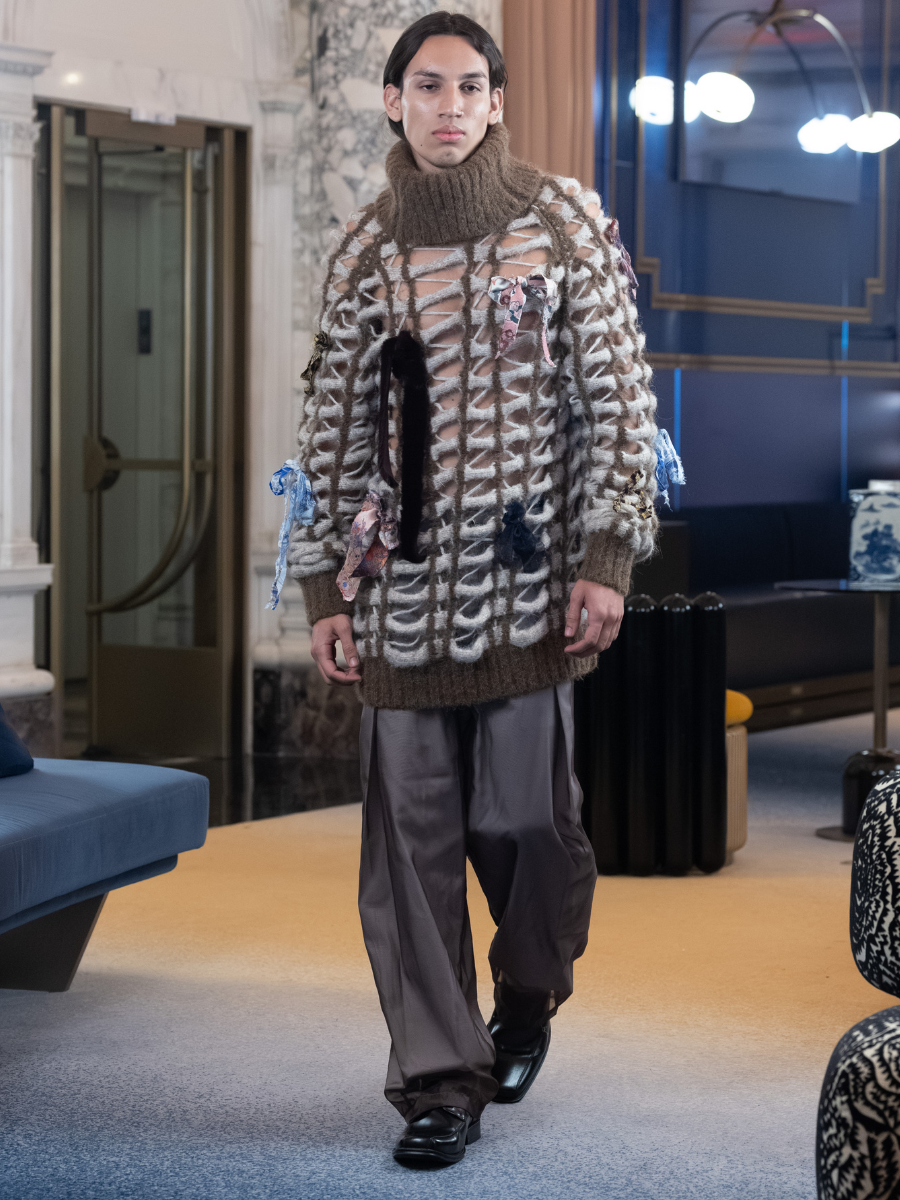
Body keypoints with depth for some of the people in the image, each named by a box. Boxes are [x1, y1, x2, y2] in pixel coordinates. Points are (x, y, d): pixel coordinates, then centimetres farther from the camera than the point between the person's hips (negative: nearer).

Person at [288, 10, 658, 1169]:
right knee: (411, 832, -1)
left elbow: (617, 394, 0)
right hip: (403, 584, 2)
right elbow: (334, 425, 11)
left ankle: (528, 997, 29)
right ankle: (439, 1077, 6)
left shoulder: (564, 218, 3)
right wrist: (325, 585, 6)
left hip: (528, 574, -2)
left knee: (521, 813, -2)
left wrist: (606, 557, -7)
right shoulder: (364, 248, 9)